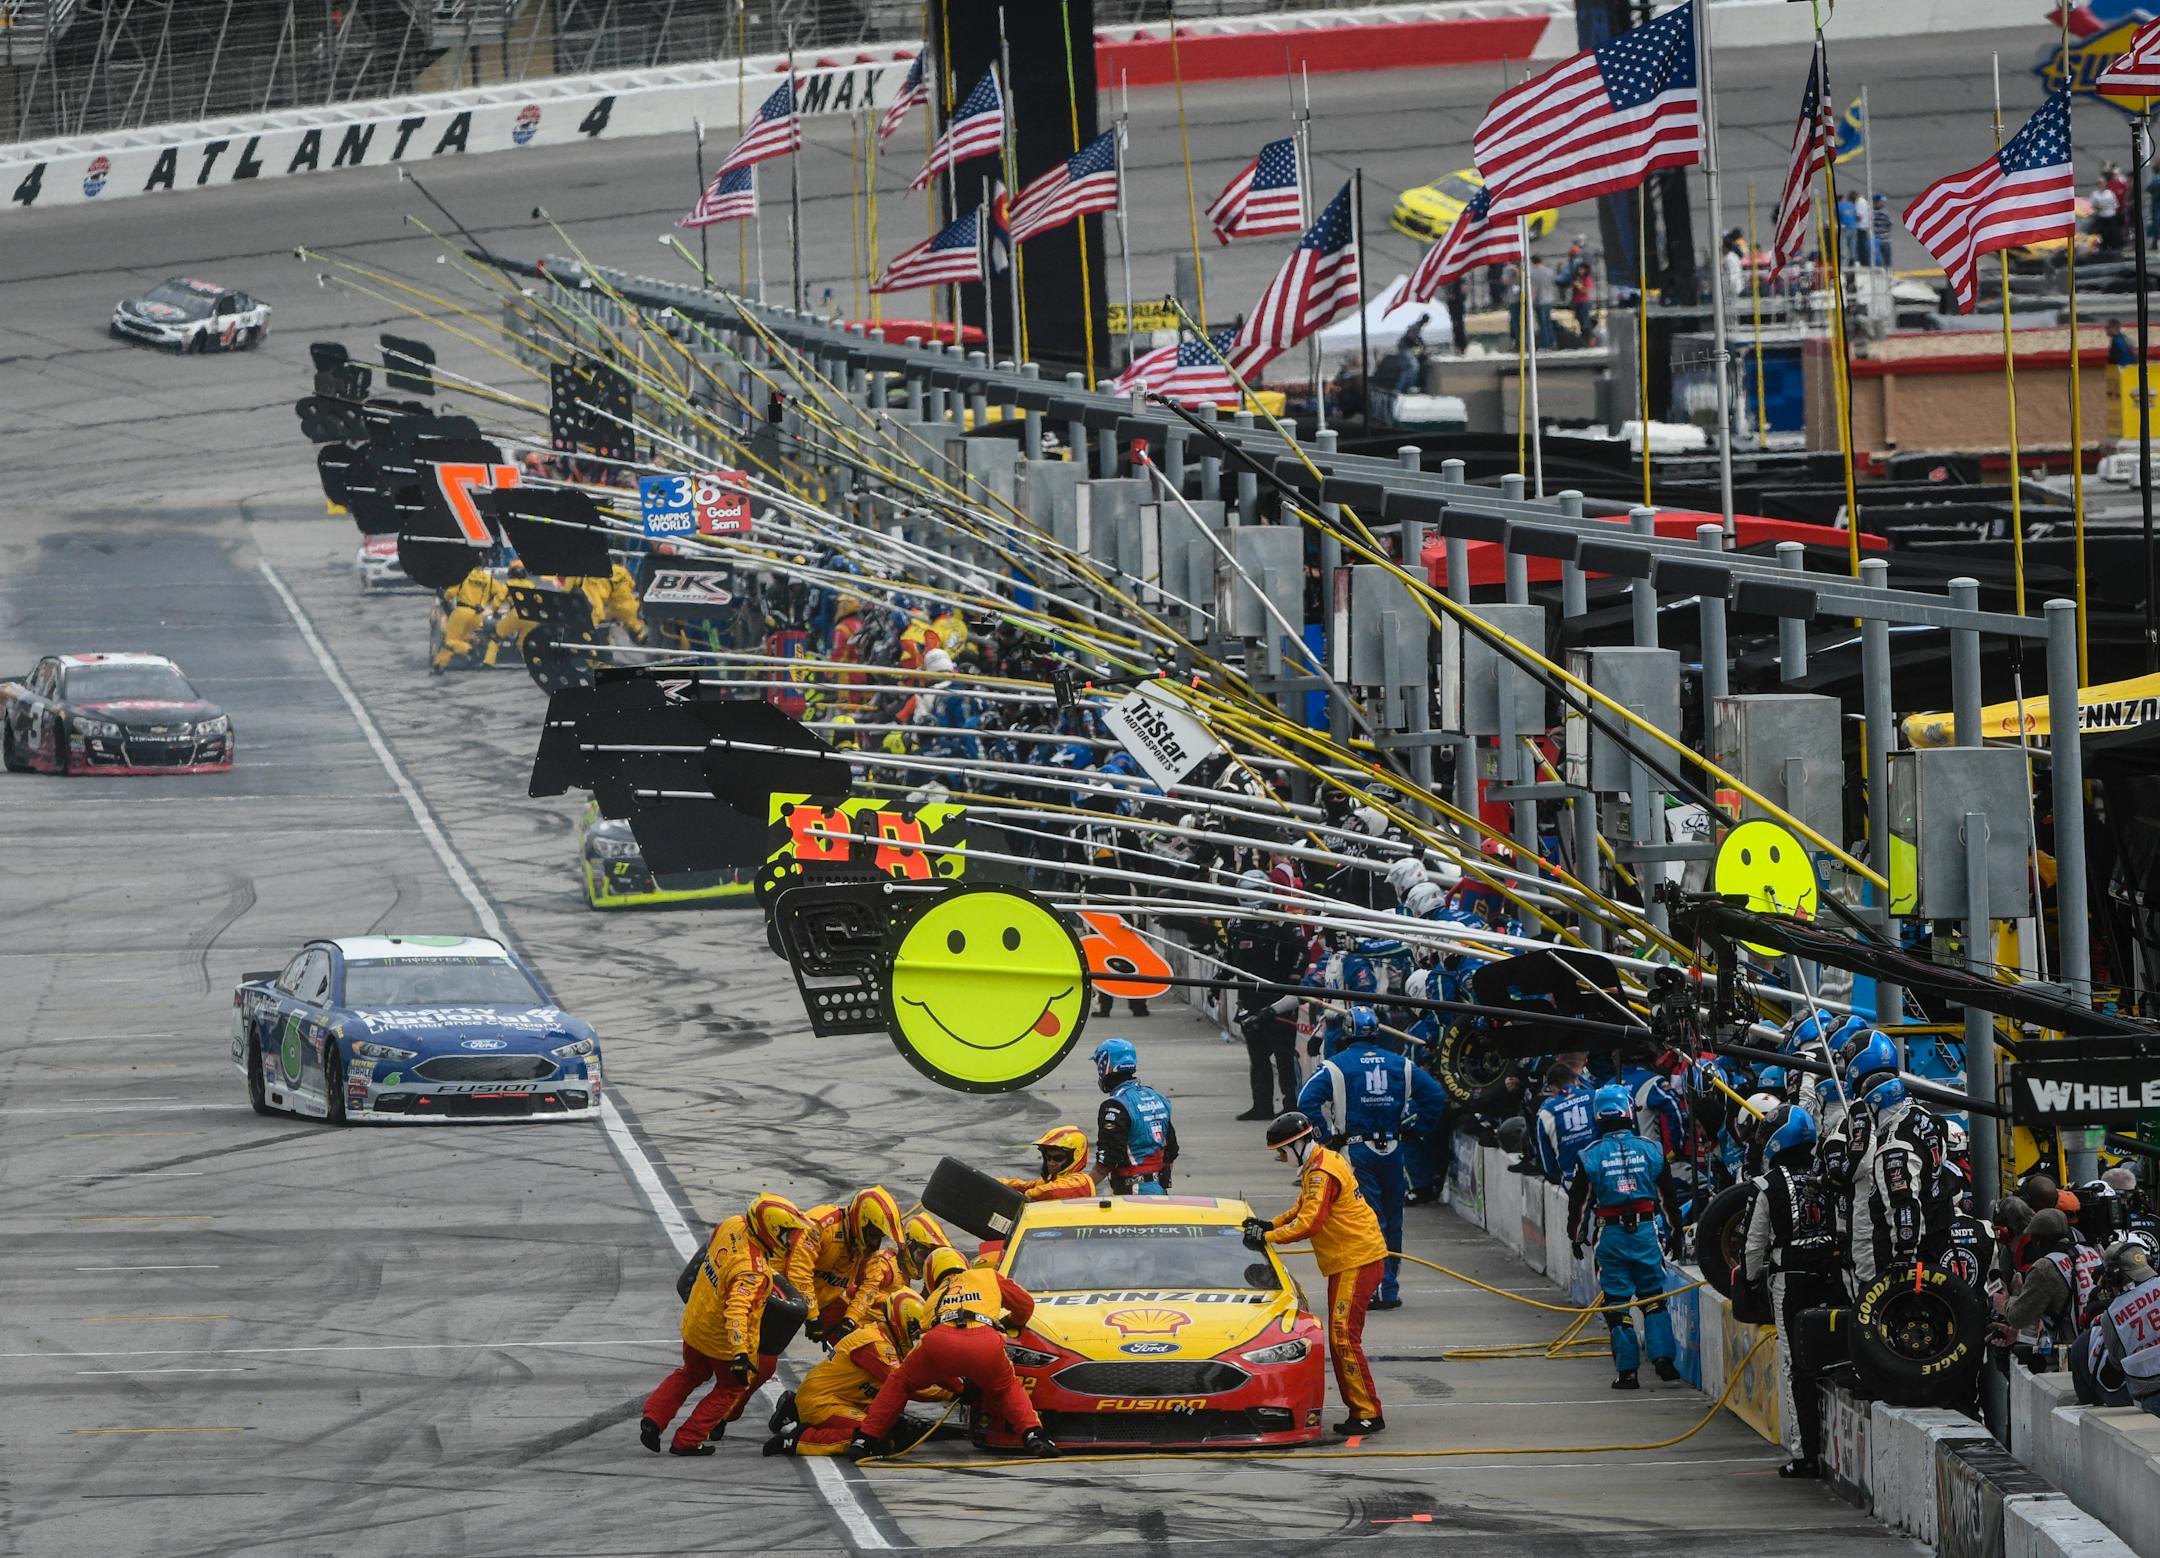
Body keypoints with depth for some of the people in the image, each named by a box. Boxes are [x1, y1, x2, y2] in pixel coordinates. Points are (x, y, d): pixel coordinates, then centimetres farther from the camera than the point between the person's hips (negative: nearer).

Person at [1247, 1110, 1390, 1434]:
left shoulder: (1322, 1174, -18)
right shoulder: (1323, 1163, 15)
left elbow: (1309, 1224, -24)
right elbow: (1303, 1210, 23)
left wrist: (1266, 1237, -17)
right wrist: (1270, 1225, 9)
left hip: (1357, 1261, -11)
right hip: (1346, 1262, 11)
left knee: (1344, 1337, -12)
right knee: (1340, 1338, 12)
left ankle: (1367, 1413, -12)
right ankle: (1359, 1410, 16)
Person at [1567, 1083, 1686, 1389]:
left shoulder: (1590, 1156, -6)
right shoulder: (1651, 1149, -1)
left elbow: (1578, 1200, 1)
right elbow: (1669, 1194, 7)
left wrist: (1576, 1237, 14)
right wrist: (1674, 1230, 19)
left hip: (1610, 1236, -1)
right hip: (1646, 1231, 1)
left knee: (1617, 1303, 5)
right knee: (1653, 1297, 13)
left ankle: (1627, 1371, 5)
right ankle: (1663, 1356, 3)